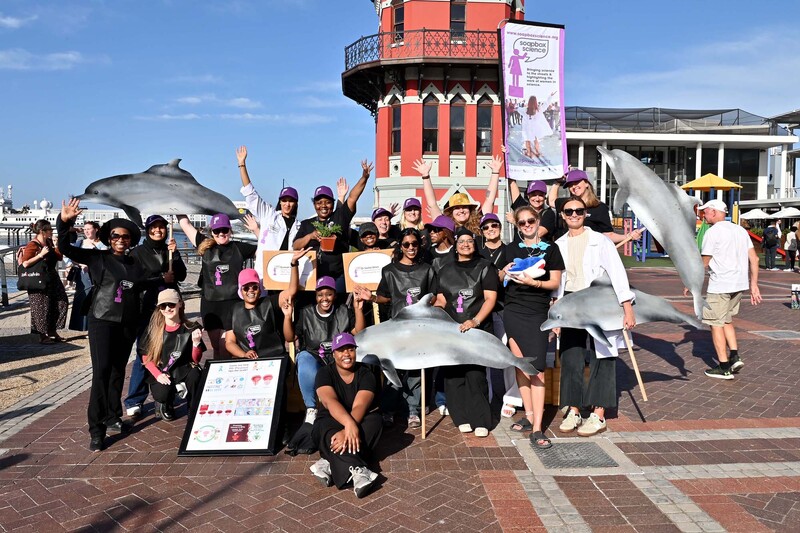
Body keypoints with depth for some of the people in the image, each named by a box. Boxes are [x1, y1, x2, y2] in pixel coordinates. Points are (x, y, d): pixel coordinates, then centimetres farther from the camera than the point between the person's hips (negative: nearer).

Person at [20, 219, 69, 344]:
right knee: (42, 308, 0)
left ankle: (53, 332, 20)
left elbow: (59, 257, 15)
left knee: (61, 302, 8)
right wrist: (41, 255, -24)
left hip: (52, 279, 8)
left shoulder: (49, 243, 9)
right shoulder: (32, 245, -14)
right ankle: (43, 336, 13)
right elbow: (25, 264, -23)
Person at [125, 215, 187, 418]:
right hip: (147, 307, -3)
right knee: (144, 353, -6)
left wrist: (174, 254, -7)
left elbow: (181, 276, 3)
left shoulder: (170, 249, 13)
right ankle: (134, 401, 0)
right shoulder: (138, 252, 3)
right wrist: (161, 279, -8)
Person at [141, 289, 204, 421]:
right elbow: (146, 358, 2)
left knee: (195, 374, -33)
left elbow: (195, 361, -4)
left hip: (183, 372, 0)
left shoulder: (191, 328, -4)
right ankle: (164, 405, 11)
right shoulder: (153, 330, -3)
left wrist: (196, 342, -22)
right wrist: (158, 375, -14)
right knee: (163, 392, -31)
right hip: (161, 375, 0)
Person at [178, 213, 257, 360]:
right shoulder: (205, 246, 8)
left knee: (225, 347, -7)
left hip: (232, 303, -3)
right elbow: (185, 223, 13)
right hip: (209, 304, 3)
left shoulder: (239, 248, 4)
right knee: (216, 347, 12)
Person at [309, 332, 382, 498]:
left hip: (361, 423, 1)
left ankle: (329, 464, -36)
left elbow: (359, 406, -22)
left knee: (374, 421, -31)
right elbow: (330, 401, -27)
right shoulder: (325, 373, -8)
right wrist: (349, 423, -46)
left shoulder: (366, 373, -8)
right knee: (327, 431, -35)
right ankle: (357, 471, -50)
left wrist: (346, 432, -40)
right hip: (331, 423, -1)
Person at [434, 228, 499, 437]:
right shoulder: (445, 271, 17)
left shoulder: (485, 268, 5)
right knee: (453, 373, -1)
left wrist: (475, 321, -15)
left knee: (475, 373, -10)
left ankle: (480, 421, -1)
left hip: (478, 329, -3)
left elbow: (490, 298, -3)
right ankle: (463, 418, 9)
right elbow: (441, 300, 17)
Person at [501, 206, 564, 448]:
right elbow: (500, 279, 18)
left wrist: (533, 282, -16)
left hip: (537, 313, -3)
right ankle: (529, 415, 20)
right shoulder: (511, 249, 12)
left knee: (536, 369, -7)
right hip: (513, 312, 3)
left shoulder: (550, 248, 5)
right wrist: (505, 272, -4)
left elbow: (555, 283, 1)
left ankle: (537, 429, -7)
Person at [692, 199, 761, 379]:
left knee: (716, 323, 2)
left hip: (719, 285, -8)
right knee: (727, 320, 22)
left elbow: (704, 263, -7)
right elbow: (754, 259, 9)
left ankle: (724, 368, 5)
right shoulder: (740, 230, 12)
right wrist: (754, 285, 12)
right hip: (739, 284, 8)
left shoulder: (713, 232, -9)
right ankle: (735, 357, 12)